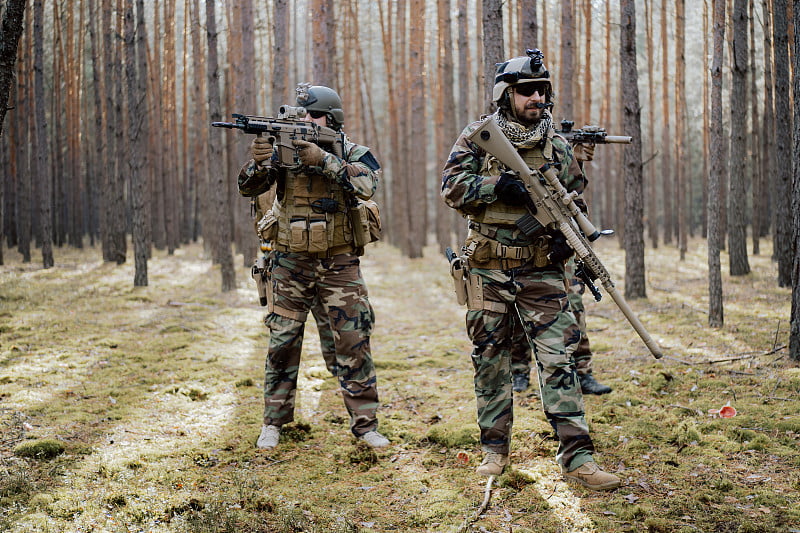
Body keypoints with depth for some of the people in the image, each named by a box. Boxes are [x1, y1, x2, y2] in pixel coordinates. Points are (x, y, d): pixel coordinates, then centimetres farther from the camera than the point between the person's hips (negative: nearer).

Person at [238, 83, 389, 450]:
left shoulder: (353, 153, -2)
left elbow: (365, 185, -22)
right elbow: (248, 188, -8)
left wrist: (323, 159, -29)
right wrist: (258, 162, -29)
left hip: (340, 264, -1)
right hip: (291, 264, 1)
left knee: (354, 342, -2)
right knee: (282, 343, 5)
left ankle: (365, 423, 8)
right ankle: (274, 422, 17)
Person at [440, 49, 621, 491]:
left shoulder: (556, 144, 6)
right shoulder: (478, 136, 0)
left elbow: (575, 200, 14)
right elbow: (452, 186, -8)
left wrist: (566, 232, -5)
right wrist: (498, 185, -22)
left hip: (541, 271, 1)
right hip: (488, 271, -1)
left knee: (558, 358, -5)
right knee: (489, 359, 8)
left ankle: (576, 457, -4)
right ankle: (495, 449, 22)